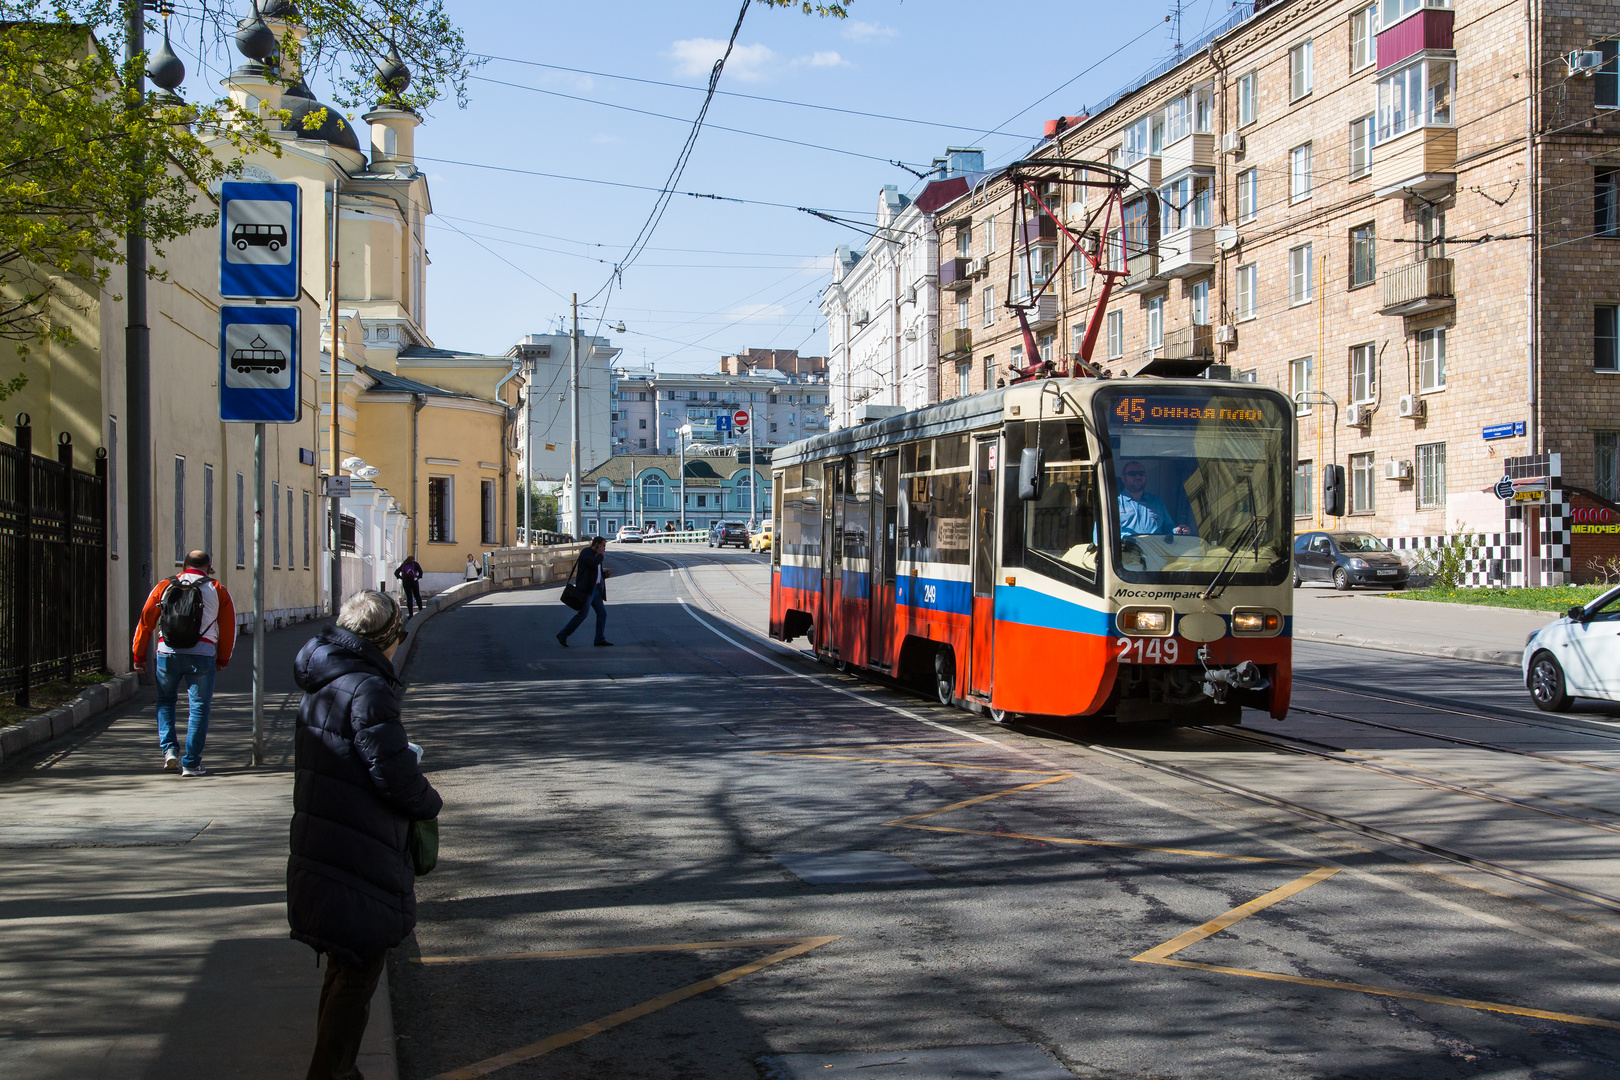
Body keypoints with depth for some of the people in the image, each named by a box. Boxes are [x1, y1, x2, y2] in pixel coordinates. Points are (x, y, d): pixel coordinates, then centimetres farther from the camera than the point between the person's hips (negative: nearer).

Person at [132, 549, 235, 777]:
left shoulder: (164, 587, 12)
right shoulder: (217, 590, 9)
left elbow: (146, 622, 11)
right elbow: (228, 628, 10)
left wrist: (139, 656, 18)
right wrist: (222, 660, 21)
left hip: (168, 653, 2)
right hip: (202, 655, -2)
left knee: (165, 700, 22)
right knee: (199, 707, 4)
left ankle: (168, 748, 7)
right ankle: (191, 764, 3)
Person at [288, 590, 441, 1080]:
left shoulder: (320, 684, 12)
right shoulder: (367, 688, -18)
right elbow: (394, 773, -20)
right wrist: (430, 802, -1)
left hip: (318, 851, 10)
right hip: (358, 862, -10)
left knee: (344, 971, 22)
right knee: (357, 978, 1)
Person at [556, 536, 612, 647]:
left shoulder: (596, 555, 20)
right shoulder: (586, 553, -8)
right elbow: (594, 564, -26)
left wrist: (605, 574, 6)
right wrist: (600, 554, -10)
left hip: (596, 589, 9)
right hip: (586, 588, -9)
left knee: (602, 613, 4)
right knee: (582, 614, -10)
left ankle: (599, 639, 8)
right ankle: (563, 635, -3)